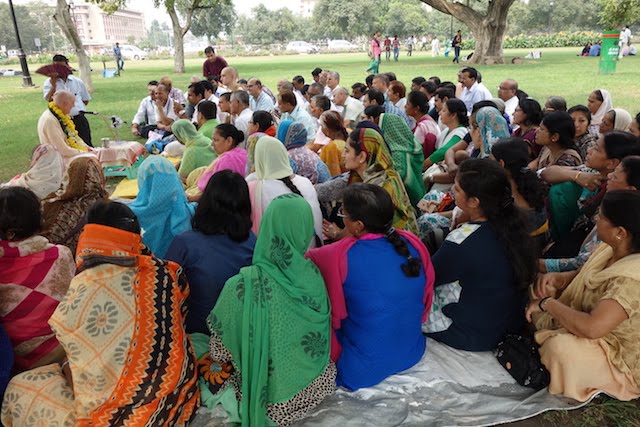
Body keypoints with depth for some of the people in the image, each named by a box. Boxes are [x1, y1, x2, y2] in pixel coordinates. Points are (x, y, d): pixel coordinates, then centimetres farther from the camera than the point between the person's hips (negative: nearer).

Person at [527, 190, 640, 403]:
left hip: (618, 358, -8)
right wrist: (558, 278, -11)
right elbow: (585, 276, 11)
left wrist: (547, 303, -26)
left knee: (560, 348, -34)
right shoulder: (611, 249, -8)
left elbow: (591, 327, -42)